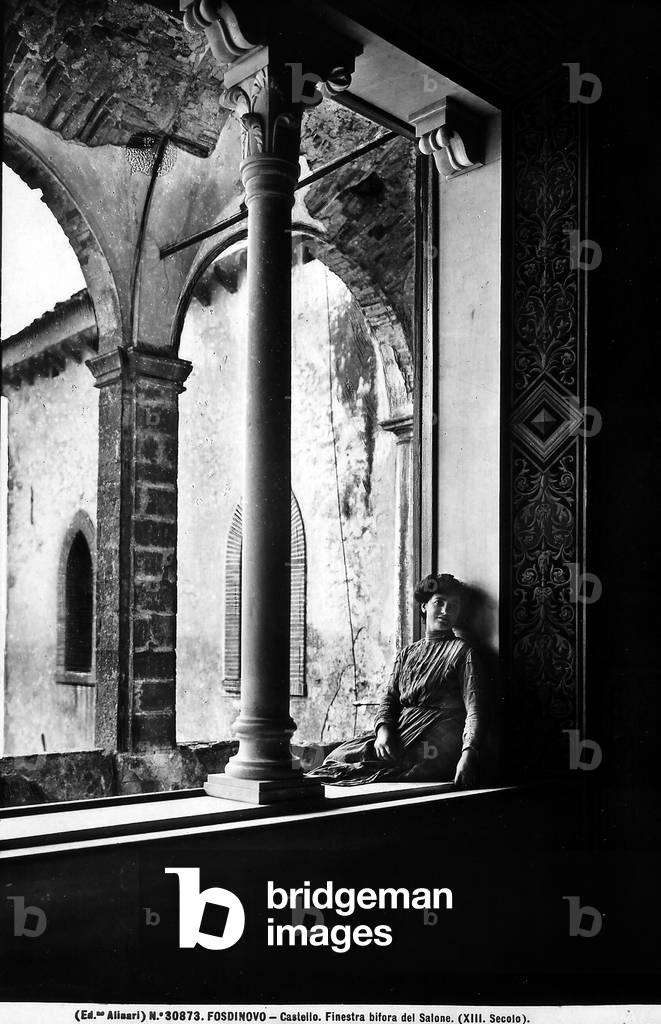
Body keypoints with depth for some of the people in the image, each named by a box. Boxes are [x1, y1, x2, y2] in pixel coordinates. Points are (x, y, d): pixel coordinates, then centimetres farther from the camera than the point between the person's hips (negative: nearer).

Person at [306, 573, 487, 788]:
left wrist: (468, 754, -26)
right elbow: (390, 699, 14)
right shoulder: (406, 653, 22)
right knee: (338, 756, -16)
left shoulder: (461, 651, 3)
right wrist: (383, 729, -10)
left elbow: (475, 708, -9)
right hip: (397, 737, 6)